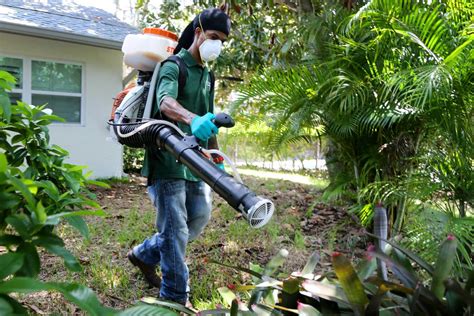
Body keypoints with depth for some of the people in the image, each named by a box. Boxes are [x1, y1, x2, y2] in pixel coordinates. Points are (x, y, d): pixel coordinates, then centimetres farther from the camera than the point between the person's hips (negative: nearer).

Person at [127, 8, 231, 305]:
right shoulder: (173, 66, -9)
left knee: (201, 216, 13)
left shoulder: (207, 75, 17)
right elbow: (165, 102, -30)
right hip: (168, 158, -8)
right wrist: (193, 119, -50)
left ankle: (144, 254, 31)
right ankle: (175, 298, 10)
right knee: (176, 230, -4)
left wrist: (217, 158, 22)